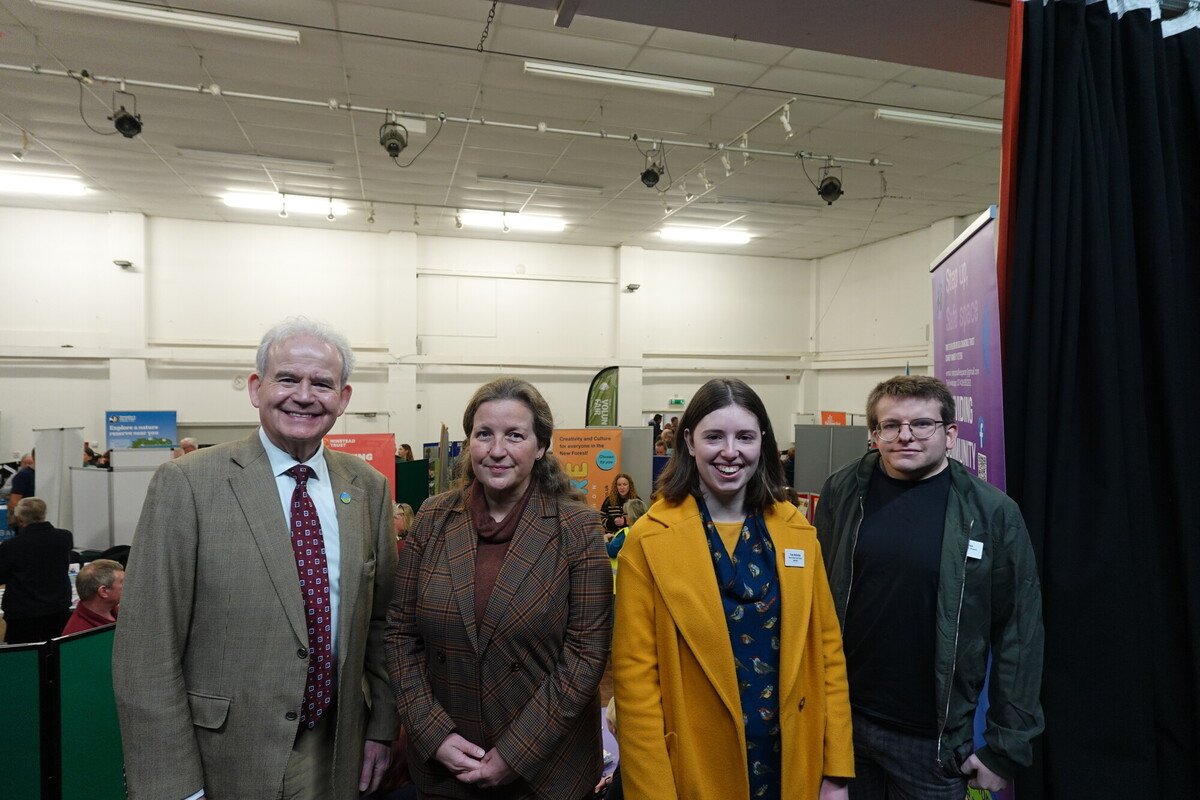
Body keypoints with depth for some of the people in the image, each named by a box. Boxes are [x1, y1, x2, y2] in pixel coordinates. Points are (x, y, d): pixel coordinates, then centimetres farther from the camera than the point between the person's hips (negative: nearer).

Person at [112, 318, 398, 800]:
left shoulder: (369, 488, -1)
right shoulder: (186, 484, -13)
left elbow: (380, 620, 6)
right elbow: (146, 652, -12)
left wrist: (381, 726, 6)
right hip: (223, 759, -3)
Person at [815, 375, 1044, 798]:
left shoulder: (993, 513, -8)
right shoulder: (841, 492, -5)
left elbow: (1019, 633, -4)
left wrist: (1004, 749, -3)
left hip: (935, 739, -1)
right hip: (843, 719, 2)